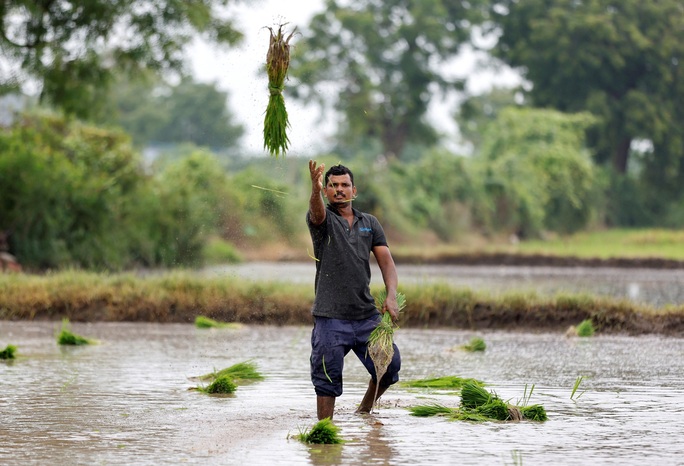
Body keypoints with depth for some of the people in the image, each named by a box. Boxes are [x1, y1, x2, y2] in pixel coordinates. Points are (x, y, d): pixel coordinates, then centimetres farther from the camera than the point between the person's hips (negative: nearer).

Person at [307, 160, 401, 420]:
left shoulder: (370, 223, 13)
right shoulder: (322, 219, 1)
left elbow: (386, 261, 6)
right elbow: (316, 212, -24)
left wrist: (391, 296, -12)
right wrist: (315, 189, -48)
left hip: (367, 315, 4)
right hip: (331, 317, -4)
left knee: (390, 365, 3)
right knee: (327, 379, -4)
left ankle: (365, 409, 29)